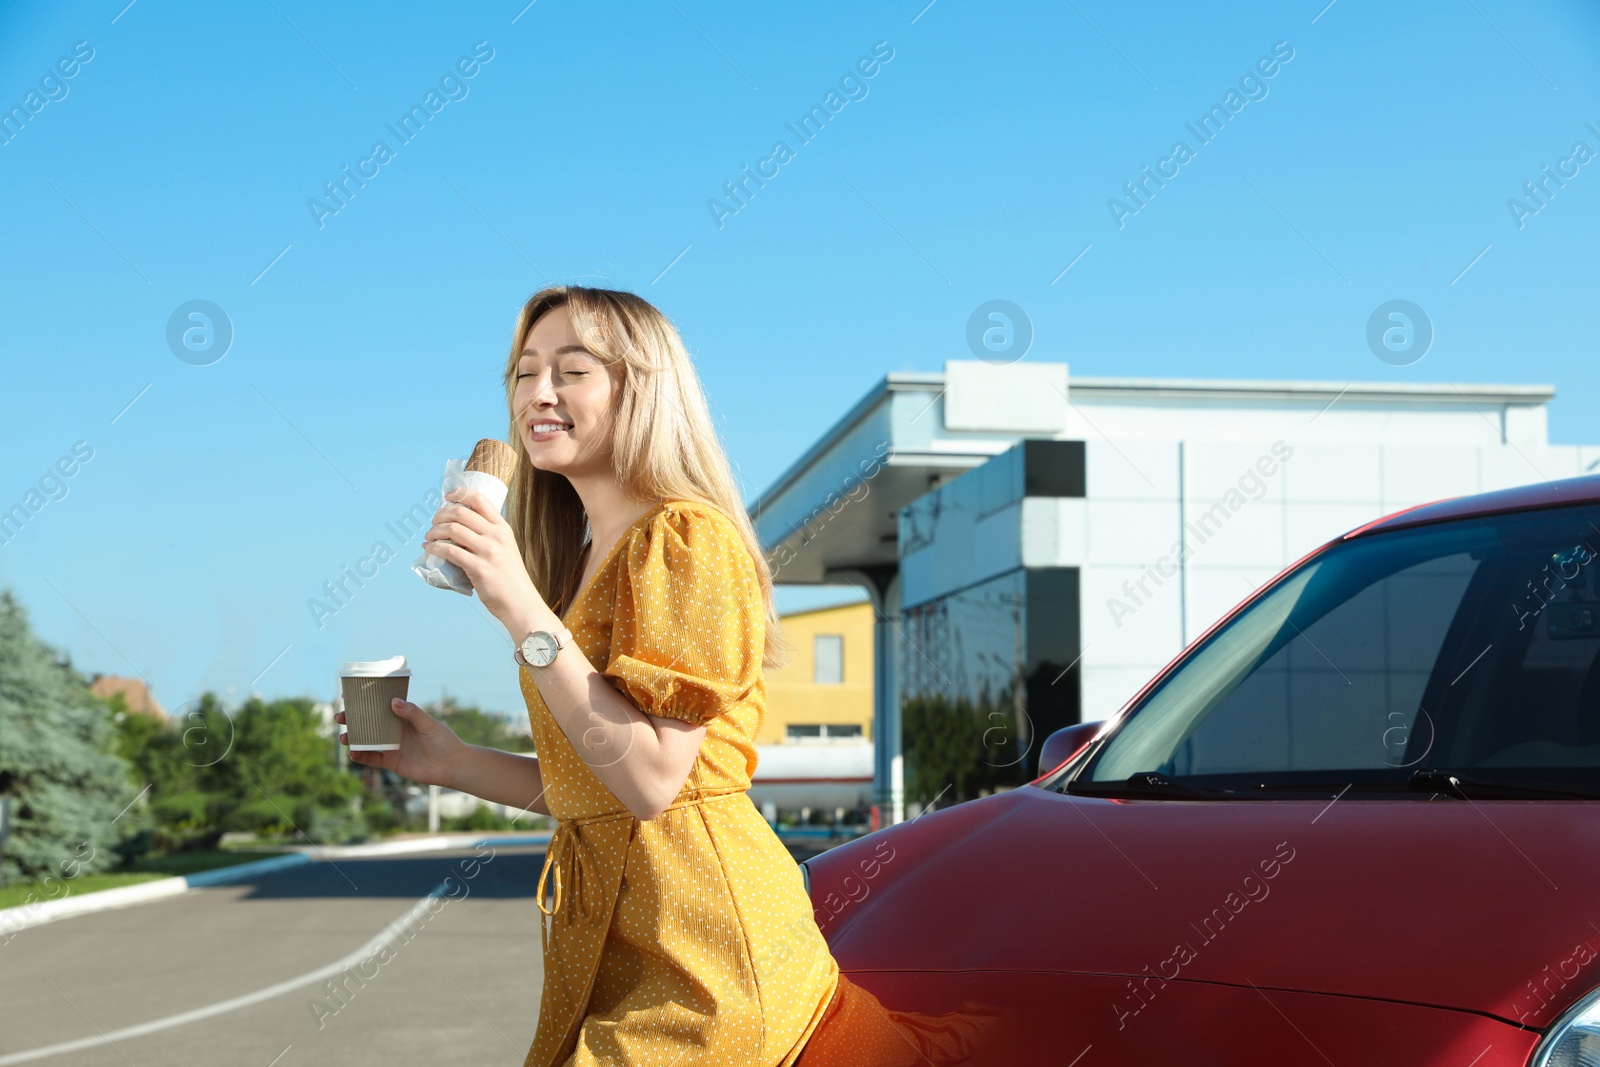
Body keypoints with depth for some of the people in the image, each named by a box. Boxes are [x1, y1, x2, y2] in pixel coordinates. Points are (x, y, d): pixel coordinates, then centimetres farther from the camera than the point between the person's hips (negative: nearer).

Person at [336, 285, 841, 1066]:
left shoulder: (684, 539, -12)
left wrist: (522, 610, -22)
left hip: (697, 952, -8)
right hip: (614, 947, 9)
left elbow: (652, 780, -21)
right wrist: (450, 762, 8)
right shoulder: (589, 560, 16)